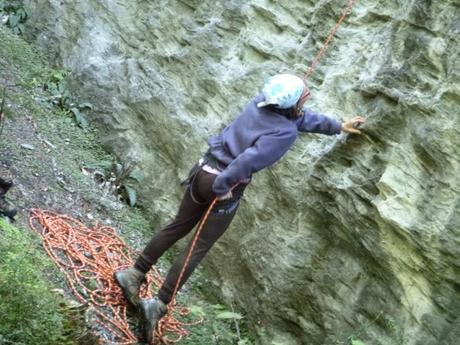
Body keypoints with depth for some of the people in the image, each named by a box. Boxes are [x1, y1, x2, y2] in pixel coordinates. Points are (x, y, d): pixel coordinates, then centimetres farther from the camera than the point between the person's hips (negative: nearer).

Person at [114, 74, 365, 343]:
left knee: (178, 227, 21)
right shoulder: (286, 133, -19)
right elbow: (249, 160, -31)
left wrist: (337, 126, 32)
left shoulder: (262, 103, 5)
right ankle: (159, 305, 2)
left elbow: (300, 117, 22)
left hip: (203, 171, 7)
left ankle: (134, 274, 25)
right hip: (224, 188, -7)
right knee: (199, 248, 3)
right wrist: (222, 187, -19)